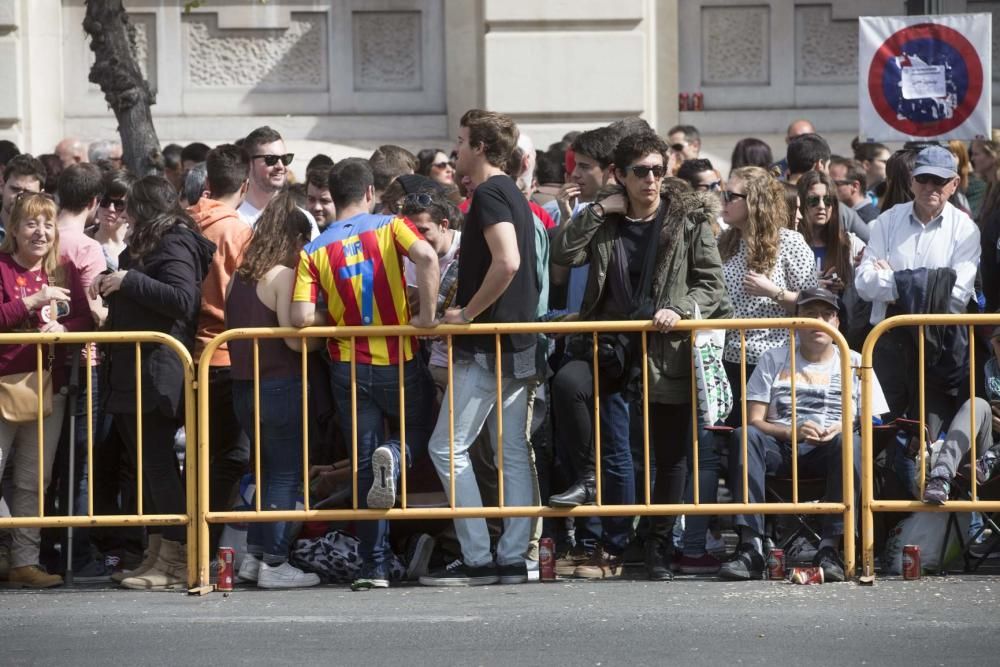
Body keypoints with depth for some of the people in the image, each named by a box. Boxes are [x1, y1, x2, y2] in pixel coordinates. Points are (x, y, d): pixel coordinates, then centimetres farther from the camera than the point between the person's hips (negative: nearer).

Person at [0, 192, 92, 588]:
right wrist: (34, 301, -20)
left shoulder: (64, 271, 12)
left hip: (48, 387, 5)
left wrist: (62, 328, -13)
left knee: (34, 480, 9)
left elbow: (85, 321, 6)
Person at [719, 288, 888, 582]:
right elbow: (754, 421, 6)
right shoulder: (773, 361, 16)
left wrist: (843, 429, -15)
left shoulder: (854, 364, 16)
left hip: (829, 453, -1)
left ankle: (830, 548, -40)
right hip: (780, 448, 1)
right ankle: (750, 547, -40)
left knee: (851, 443, -36)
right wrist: (793, 432, -13)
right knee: (744, 436, -31)